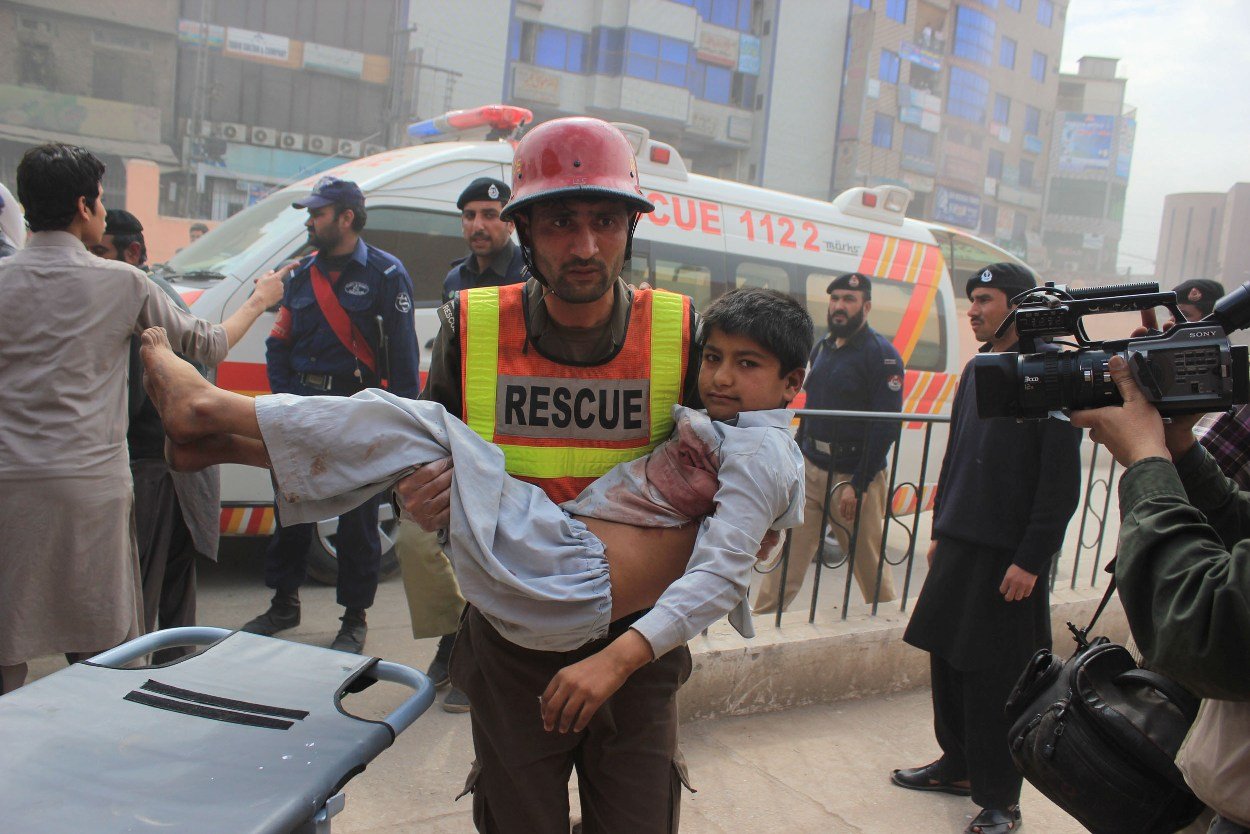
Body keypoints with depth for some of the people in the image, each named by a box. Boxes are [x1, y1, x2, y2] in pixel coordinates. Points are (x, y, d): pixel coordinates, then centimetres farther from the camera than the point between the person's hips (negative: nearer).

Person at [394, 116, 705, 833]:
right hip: (511, 646, 1)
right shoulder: (472, 328, -7)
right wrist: (422, 502, -18)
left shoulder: (677, 333, -9)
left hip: (637, 642, 0)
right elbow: (431, 465, 4)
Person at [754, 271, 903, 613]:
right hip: (810, 469, 6)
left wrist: (857, 485, -19)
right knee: (788, 555, 6)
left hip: (853, 476, -6)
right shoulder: (822, 348, 13)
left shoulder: (881, 355, -10)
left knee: (869, 564, 7)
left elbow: (885, 428, -16)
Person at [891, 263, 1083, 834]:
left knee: (995, 682, 0)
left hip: (1010, 557, -7)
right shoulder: (977, 370, 13)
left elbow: (1061, 482, -14)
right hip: (958, 547, 7)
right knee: (948, 663, 14)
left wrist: (1031, 560, -16)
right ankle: (958, 766, 31)